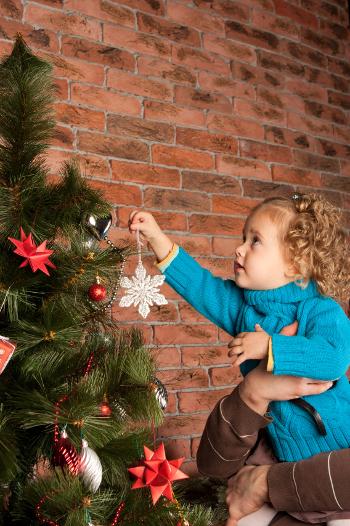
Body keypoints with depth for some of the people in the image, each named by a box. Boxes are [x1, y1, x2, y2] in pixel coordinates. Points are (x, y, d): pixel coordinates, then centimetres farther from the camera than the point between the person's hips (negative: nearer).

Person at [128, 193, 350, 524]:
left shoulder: (320, 310, -17)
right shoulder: (242, 304, 0)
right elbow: (200, 285, 1)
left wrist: (270, 348, -36)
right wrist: (157, 237, -3)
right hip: (281, 445, 5)